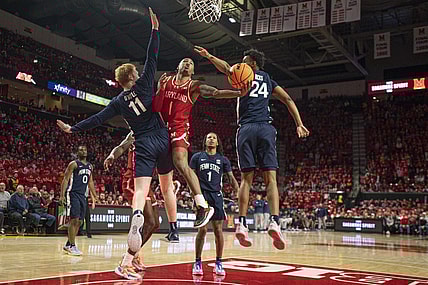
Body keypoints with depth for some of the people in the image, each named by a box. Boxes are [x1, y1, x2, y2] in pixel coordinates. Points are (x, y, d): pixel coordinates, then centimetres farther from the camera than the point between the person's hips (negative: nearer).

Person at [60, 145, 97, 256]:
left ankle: (67, 245, 18)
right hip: (73, 194, -7)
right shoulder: (74, 164, -5)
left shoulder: (90, 166, 15)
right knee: (74, 219, -11)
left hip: (82, 195, 7)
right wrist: (62, 195, -18)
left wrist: (95, 196, 19)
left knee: (79, 222, 8)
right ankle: (72, 246, -5)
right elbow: (65, 179, -9)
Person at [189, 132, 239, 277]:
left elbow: (231, 178, 11)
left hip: (216, 196, 2)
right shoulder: (197, 157, 8)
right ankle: (197, 263, 7)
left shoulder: (223, 159, 12)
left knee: (218, 230, -1)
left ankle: (218, 263, 10)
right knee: (202, 229, -6)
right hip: (202, 195, -1)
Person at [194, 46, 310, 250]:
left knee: (246, 179, 0)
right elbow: (288, 100, 15)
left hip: (246, 129, -1)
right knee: (270, 178, -3)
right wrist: (299, 125, 11)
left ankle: (242, 224, -8)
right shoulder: (269, 80, 24)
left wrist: (209, 56, -3)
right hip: (266, 128, 2)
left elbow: (226, 68, -7)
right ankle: (274, 221, -20)